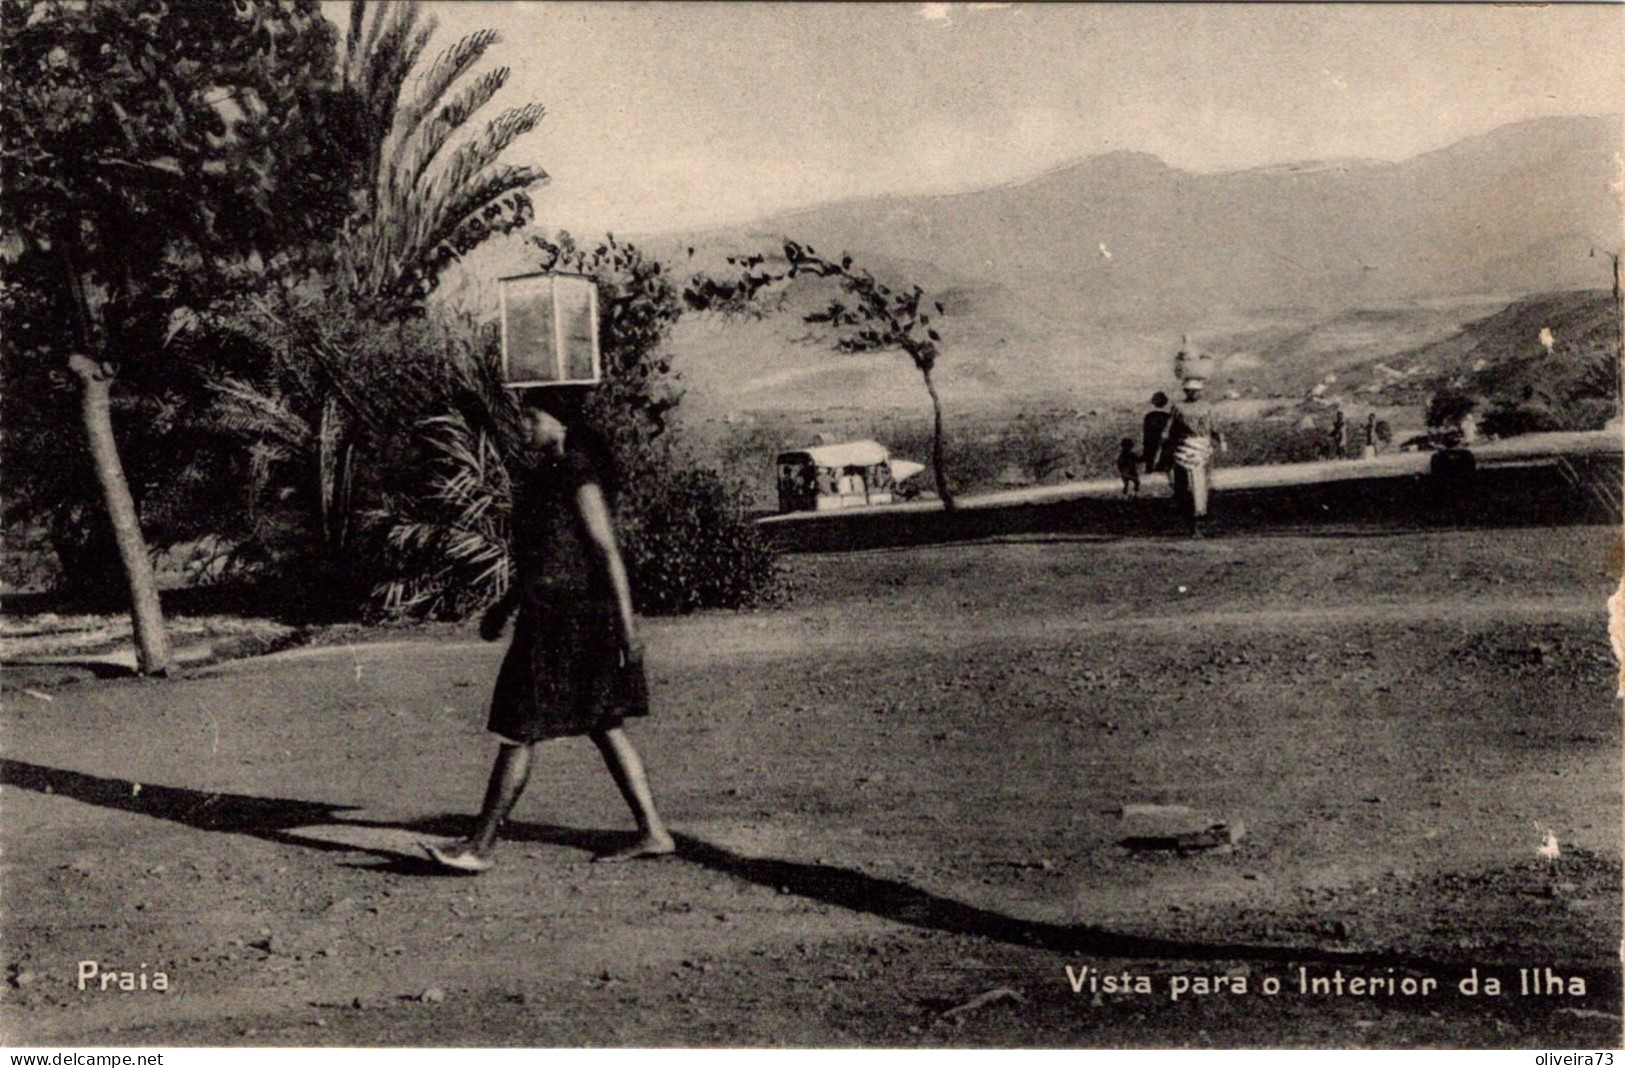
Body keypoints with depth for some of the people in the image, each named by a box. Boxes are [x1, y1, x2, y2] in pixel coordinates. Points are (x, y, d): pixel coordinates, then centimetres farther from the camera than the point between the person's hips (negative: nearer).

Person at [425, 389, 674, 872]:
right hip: (547, 611, 10)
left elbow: (607, 550, -17)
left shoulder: (577, 473, -13)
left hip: (565, 618, -10)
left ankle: (482, 845, 4)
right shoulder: (544, 471, 16)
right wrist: (505, 606, 26)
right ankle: (653, 833, 14)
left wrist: (627, 623, -19)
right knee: (603, 727, 11)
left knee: (519, 730, -4)